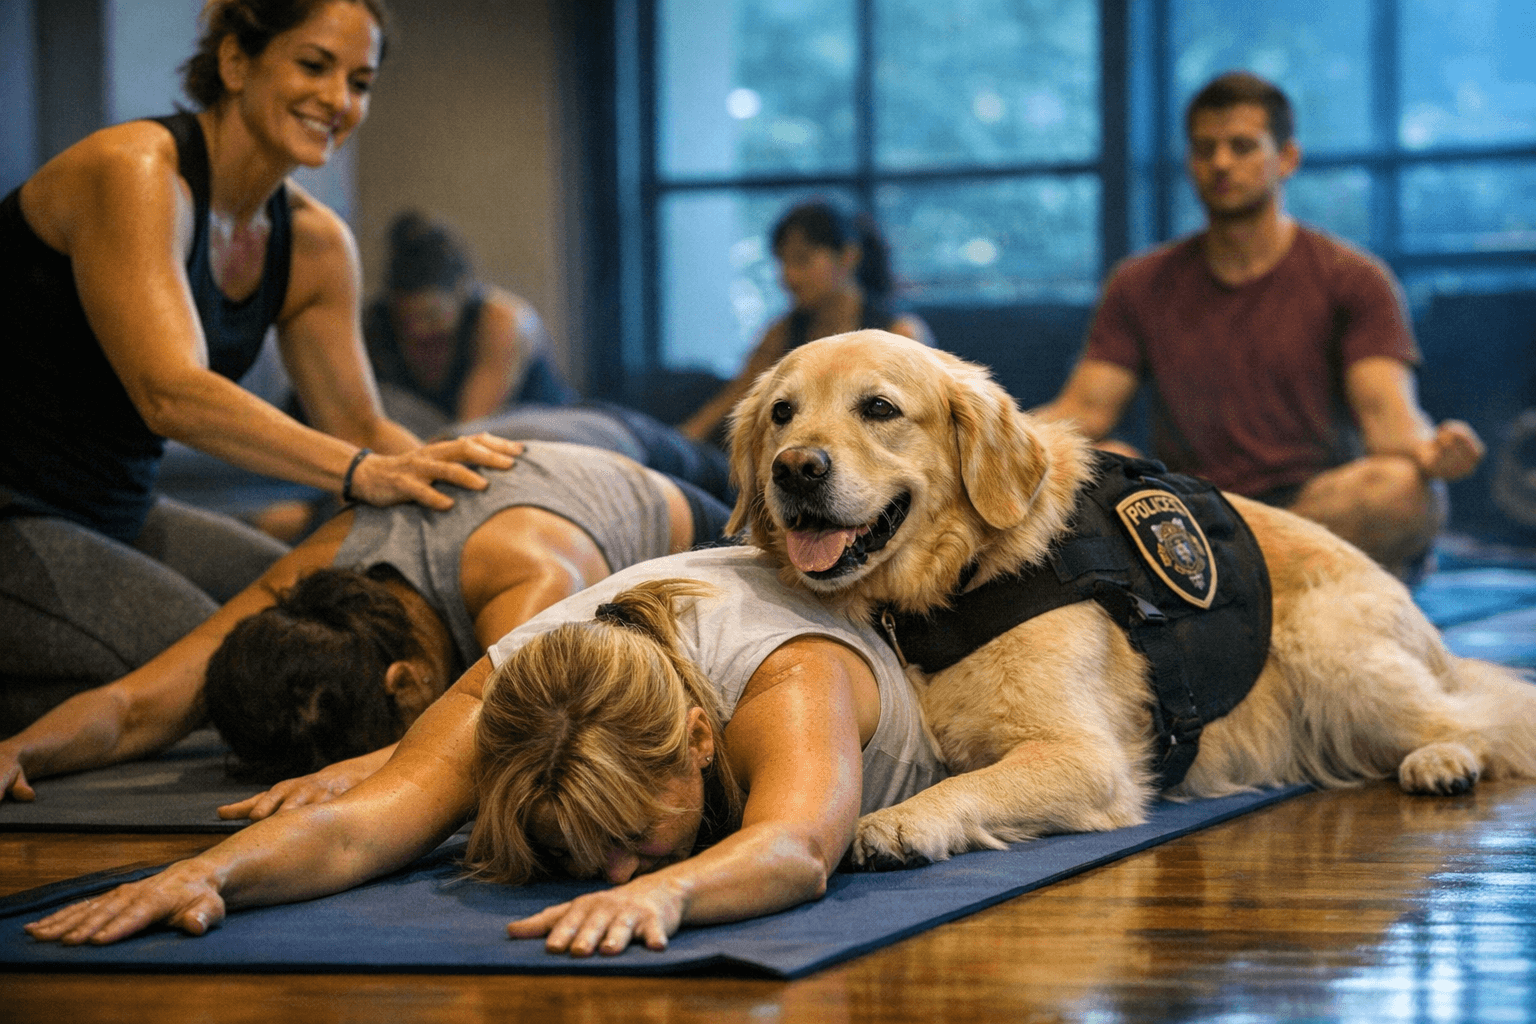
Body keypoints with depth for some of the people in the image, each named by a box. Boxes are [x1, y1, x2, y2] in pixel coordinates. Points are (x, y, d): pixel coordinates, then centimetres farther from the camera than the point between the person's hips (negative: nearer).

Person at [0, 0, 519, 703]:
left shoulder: (315, 244, 6)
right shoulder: (137, 173, -20)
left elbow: (358, 426, 8)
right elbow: (174, 396, -32)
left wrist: (441, 469, -13)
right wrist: (363, 473, -40)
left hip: (118, 515, 10)